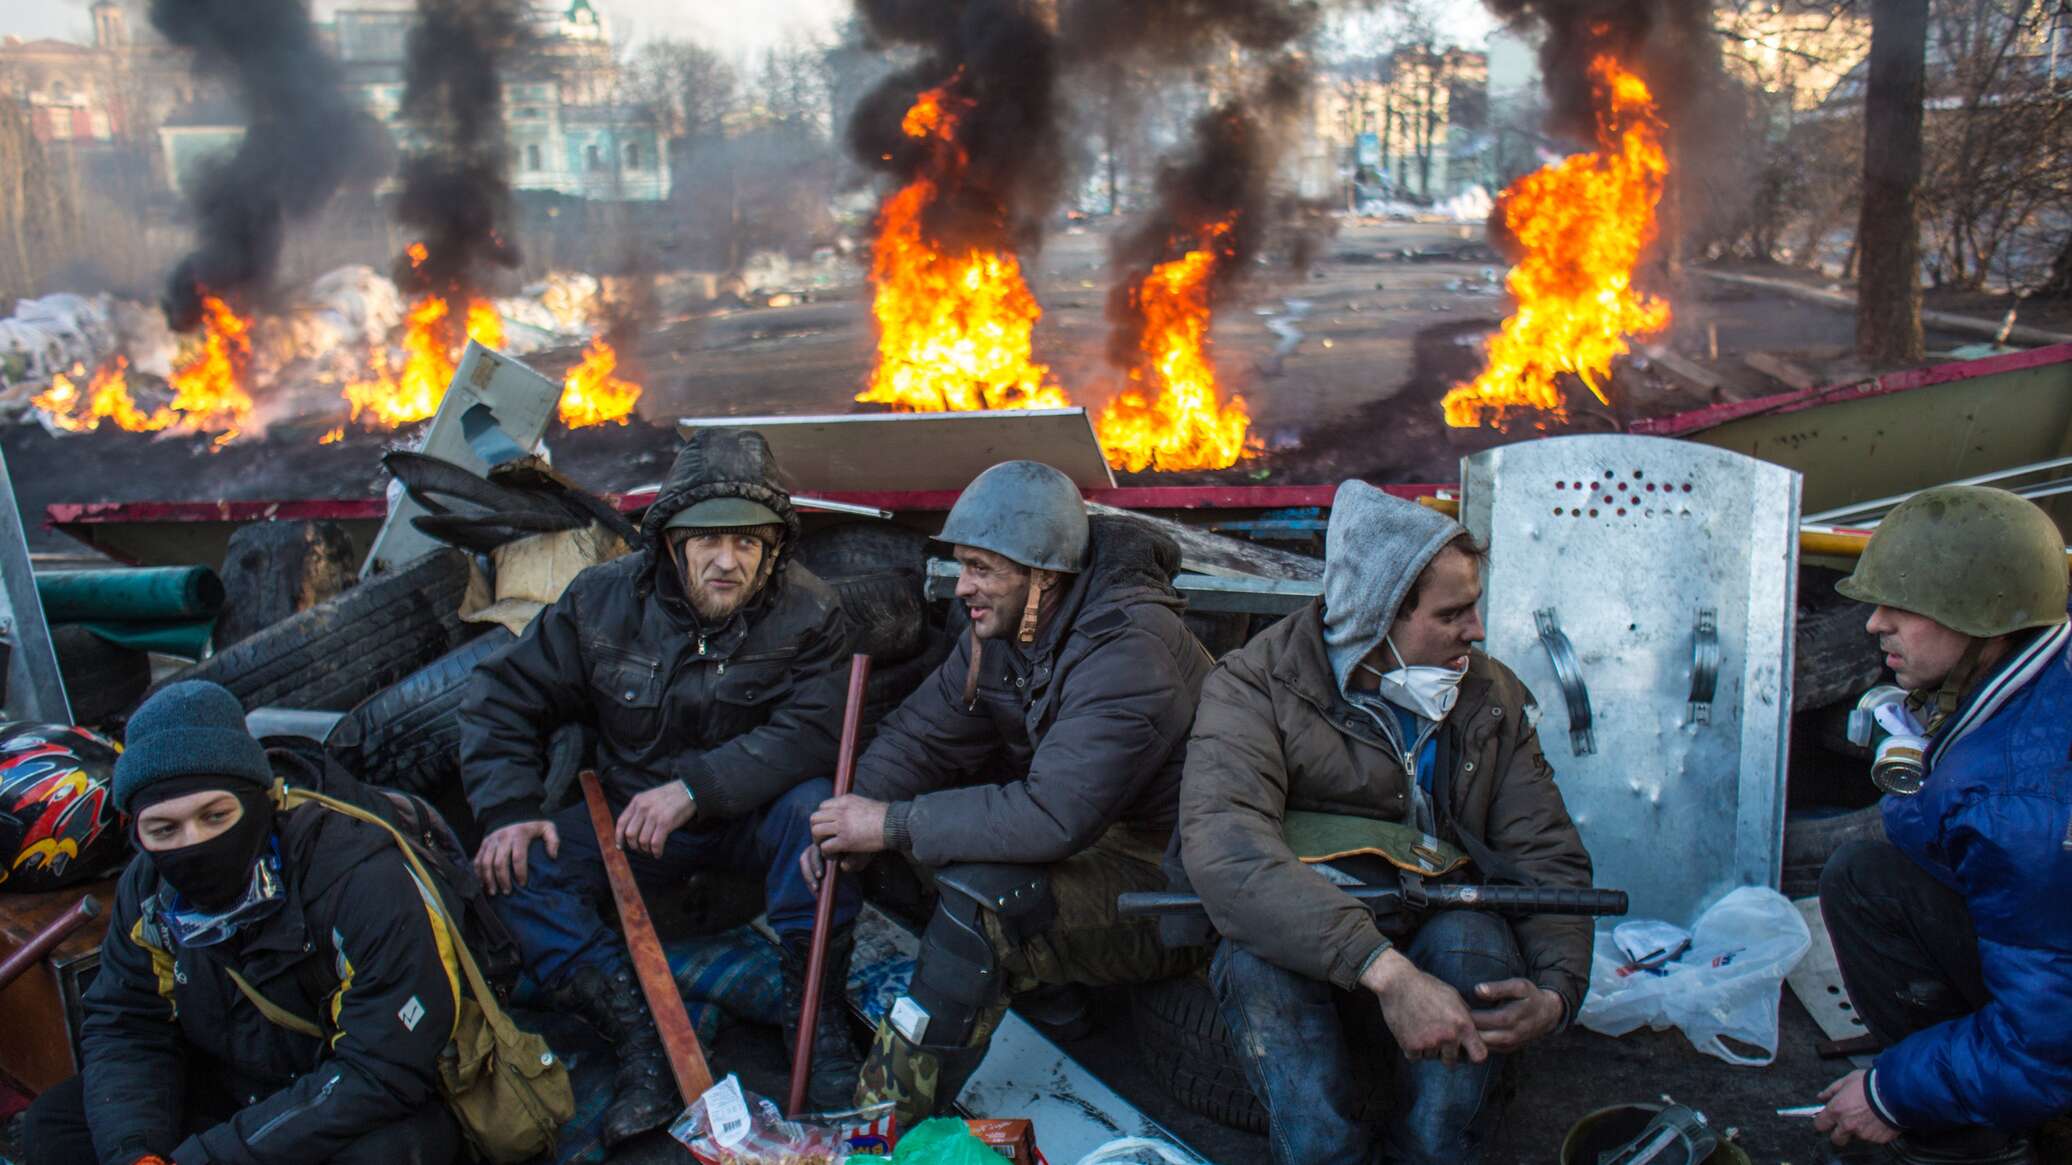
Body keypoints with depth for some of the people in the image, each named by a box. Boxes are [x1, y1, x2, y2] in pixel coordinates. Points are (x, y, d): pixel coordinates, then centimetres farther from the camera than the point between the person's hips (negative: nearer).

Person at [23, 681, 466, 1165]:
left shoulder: (363, 882, -28)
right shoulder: (147, 890, -7)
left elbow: (383, 1071, -29)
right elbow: (123, 1026, 1)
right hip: (233, 1096, 7)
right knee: (55, 1122, -4)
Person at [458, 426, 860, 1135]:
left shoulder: (808, 613, -14)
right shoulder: (603, 600, -8)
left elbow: (809, 733, -24)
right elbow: (504, 699, -2)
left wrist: (694, 788, -33)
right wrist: (508, 811, -16)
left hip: (752, 813, -2)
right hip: (630, 817, 2)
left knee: (816, 807, -34)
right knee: (518, 866, -21)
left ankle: (814, 1013, -16)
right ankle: (641, 1043, -20)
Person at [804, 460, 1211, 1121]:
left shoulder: (1127, 653, -27)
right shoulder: (1004, 625, 1)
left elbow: (1053, 817, -34)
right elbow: (922, 734, 4)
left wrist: (894, 824, -28)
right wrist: (854, 817, -15)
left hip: (1162, 887, -9)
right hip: (1083, 843, 9)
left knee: (979, 894, -30)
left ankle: (886, 1120, -19)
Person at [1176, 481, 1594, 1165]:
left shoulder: (1492, 699, 5)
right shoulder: (1256, 686, -11)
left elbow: (1550, 858, 3)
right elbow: (1224, 846, -29)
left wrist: (1556, 991, -19)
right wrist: (1384, 969, -40)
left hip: (1433, 953, 3)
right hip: (1297, 946, -3)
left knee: (1475, 935, -30)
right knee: (1257, 955, -35)